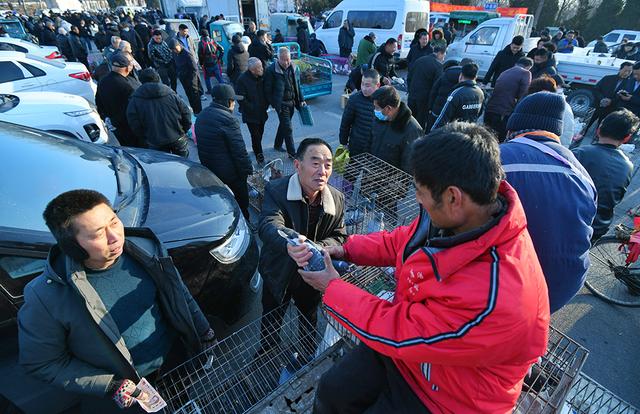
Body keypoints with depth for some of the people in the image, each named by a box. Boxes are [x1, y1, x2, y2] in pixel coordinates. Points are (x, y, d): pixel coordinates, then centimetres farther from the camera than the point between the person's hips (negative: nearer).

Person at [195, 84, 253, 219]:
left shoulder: (201, 116, 8)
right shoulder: (228, 119, -22)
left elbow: (202, 145, 15)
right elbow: (239, 150, -21)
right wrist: (247, 170, -12)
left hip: (208, 170, 9)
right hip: (230, 174, -8)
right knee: (240, 205, 11)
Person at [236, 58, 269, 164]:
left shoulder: (262, 77, 2)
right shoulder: (242, 80, -17)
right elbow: (241, 98, -16)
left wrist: (265, 105, 3)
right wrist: (252, 109, -15)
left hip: (262, 113, 6)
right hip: (251, 115, -6)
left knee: (260, 133, 17)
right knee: (256, 135, -3)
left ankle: (256, 149, 40)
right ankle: (259, 156, 8)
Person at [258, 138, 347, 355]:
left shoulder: (337, 199, -14)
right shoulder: (275, 190, -26)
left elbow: (339, 236, -6)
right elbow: (268, 226, -42)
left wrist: (320, 247, -29)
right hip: (279, 273, -2)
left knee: (309, 319, 30)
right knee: (270, 321, 26)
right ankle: (267, 352, 61)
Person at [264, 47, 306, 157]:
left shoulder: (292, 67, 6)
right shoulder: (271, 70, -14)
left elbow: (296, 85, 15)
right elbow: (268, 89, -11)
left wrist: (301, 100, 11)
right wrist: (273, 104, -14)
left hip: (291, 102, 7)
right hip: (281, 103, -7)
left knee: (284, 124, 19)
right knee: (287, 128, -6)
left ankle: (277, 145, 38)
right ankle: (292, 153, 3)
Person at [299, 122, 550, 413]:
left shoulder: (492, 297, -40)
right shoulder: (455, 215, -17)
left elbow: (399, 331, -29)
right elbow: (399, 241, 3)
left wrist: (332, 288, -17)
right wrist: (343, 250, -6)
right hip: (405, 345, 6)